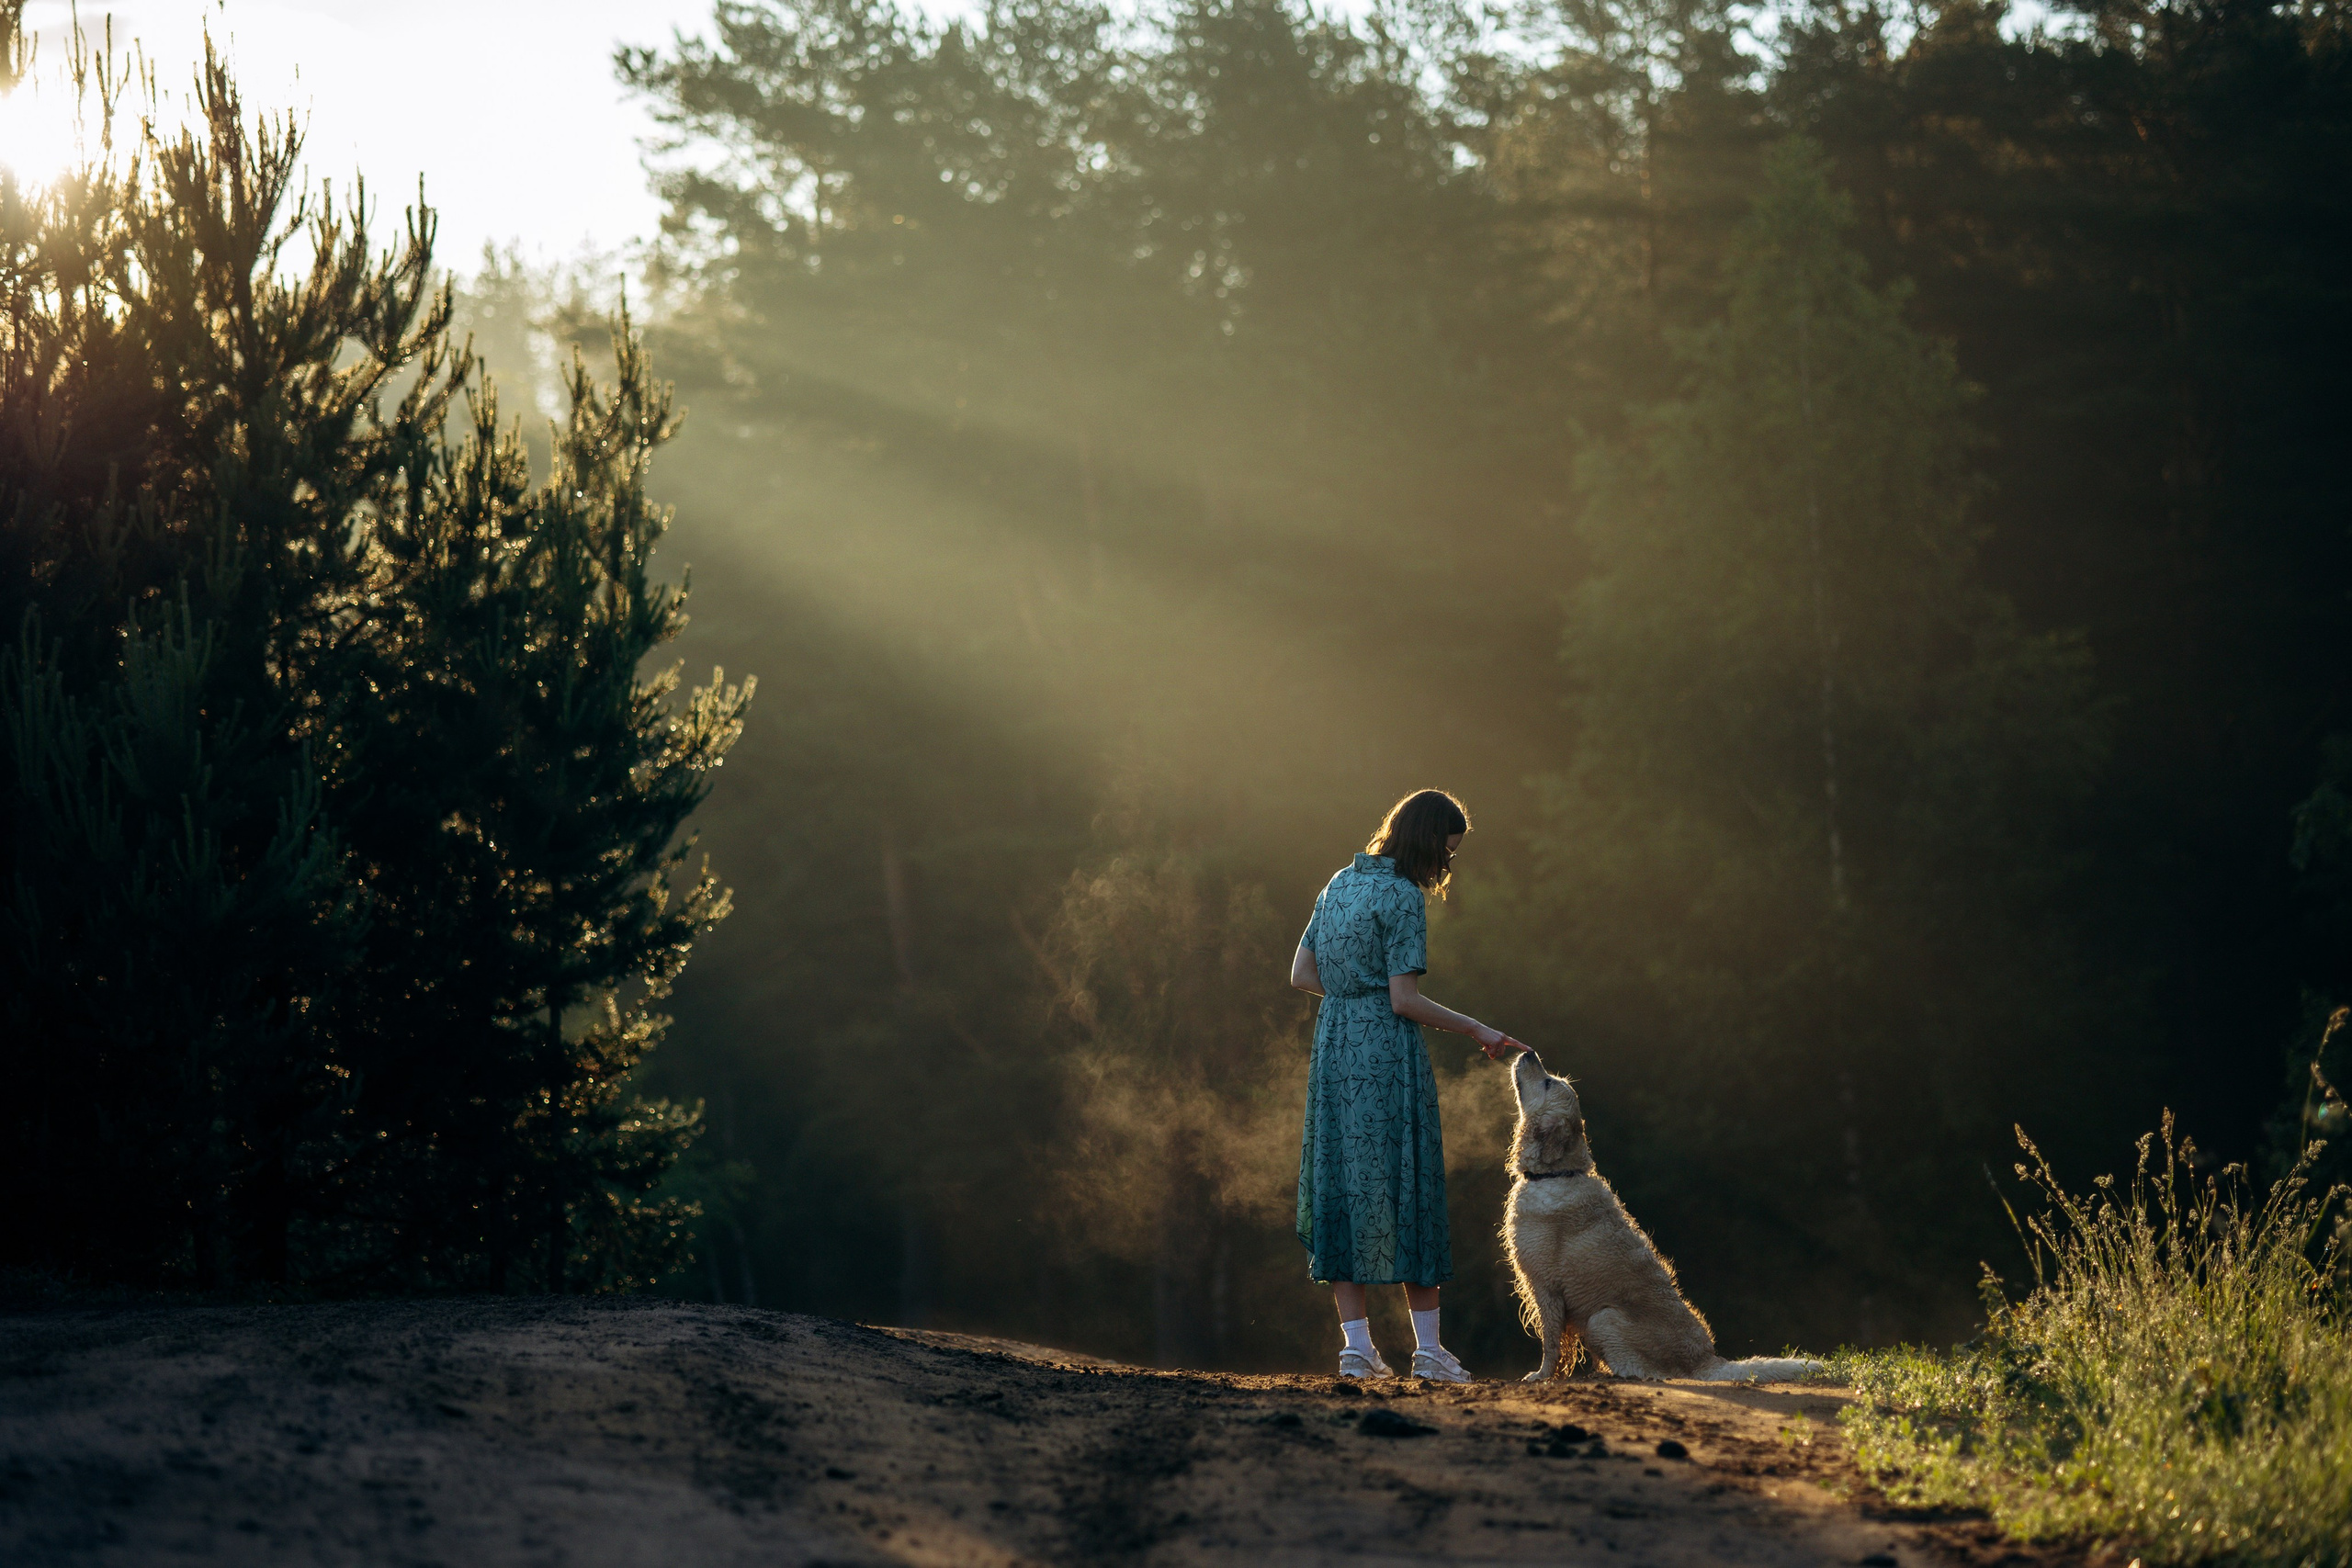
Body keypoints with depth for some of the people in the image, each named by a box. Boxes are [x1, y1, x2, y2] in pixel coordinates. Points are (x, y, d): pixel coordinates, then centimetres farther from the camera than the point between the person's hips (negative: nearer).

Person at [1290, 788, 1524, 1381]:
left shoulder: (1341, 883, 12)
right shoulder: (1404, 896, -11)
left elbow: (1302, 974, 14)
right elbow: (1404, 1000, -15)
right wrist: (1476, 1030, -7)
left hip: (1333, 1045, 7)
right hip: (1388, 1054, -7)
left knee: (1341, 1189, 5)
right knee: (1406, 1193, 0)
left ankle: (1356, 1346, 1)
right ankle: (1428, 1349, 4)